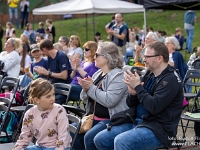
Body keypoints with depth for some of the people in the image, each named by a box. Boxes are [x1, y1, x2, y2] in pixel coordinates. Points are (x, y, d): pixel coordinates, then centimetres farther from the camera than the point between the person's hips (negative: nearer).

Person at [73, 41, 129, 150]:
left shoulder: (119, 76, -13)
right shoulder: (97, 74, 12)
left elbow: (109, 101, -26)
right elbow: (85, 99, 15)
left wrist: (91, 88, -18)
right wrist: (86, 89, -7)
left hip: (111, 119, -8)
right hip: (93, 117, 8)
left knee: (89, 137, -26)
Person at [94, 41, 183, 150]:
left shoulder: (170, 79, -12)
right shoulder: (150, 75, 11)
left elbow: (154, 107, -24)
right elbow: (130, 104, 15)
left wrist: (138, 87, -16)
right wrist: (132, 93, -8)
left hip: (158, 129, -9)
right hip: (137, 122, 9)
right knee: (100, 139, 0)